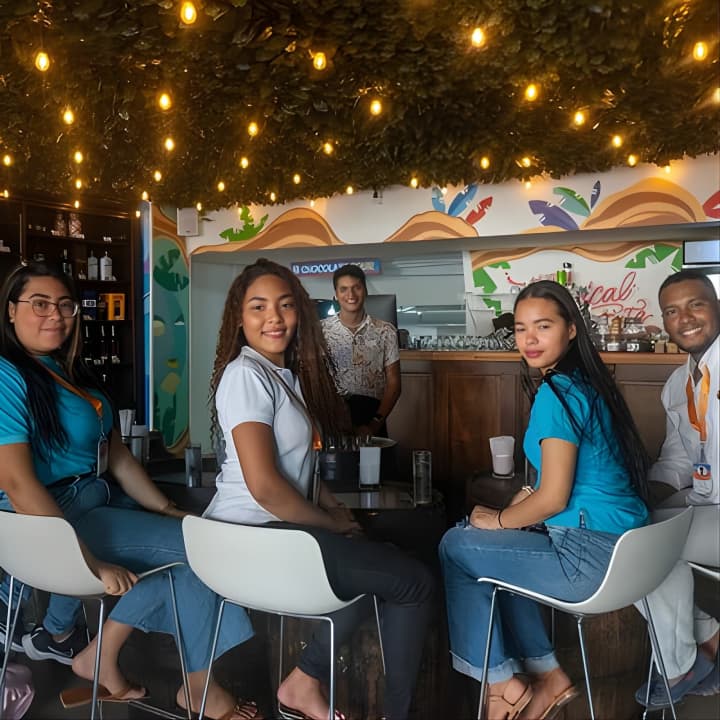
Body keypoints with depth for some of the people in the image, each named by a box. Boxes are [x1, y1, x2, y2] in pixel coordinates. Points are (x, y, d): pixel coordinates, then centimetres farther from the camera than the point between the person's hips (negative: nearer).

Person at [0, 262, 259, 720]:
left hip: (90, 507, 9)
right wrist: (91, 563, -27)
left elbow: (118, 455, 14)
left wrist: (169, 510, 7)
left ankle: (102, 654, 6)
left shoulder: (73, 375, 13)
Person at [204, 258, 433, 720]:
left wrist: (336, 509, 4)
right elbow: (264, 485, -24)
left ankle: (304, 682, 21)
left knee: (380, 562, 23)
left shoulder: (287, 372, 14)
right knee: (415, 582, -5)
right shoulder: (246, 374, -16)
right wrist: (332, 523, -10)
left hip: (278, 526, 10)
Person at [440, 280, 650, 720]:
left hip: (589, 556, -9)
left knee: (455, 548, 5)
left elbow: (553, 499, -19)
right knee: (491, 547, 24)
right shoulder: (587, 384, 10)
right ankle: (547, 674, 24)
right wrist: (530, 497, 11)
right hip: (620, 544, 9)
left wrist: (498, 520, -3)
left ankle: (502, 684, 16)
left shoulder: (557, 392, -18)